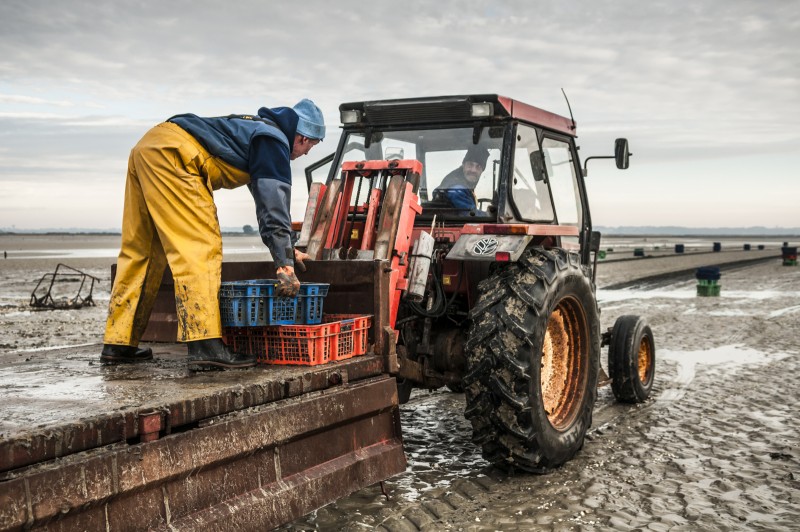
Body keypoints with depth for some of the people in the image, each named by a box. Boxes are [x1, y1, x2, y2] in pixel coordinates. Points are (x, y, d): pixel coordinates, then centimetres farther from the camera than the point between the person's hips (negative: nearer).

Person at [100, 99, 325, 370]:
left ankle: (118, 344, 15)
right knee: (200, 247, -14)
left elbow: (266, 196, 39)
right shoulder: (275, 142, 0)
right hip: (172, 154, -10)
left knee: (138, 251, 11)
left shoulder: (258, 130, 30)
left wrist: (287, 248, 42)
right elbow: (274, 205, -10)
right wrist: (285, 264, -11)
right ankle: (206, 345, -22)